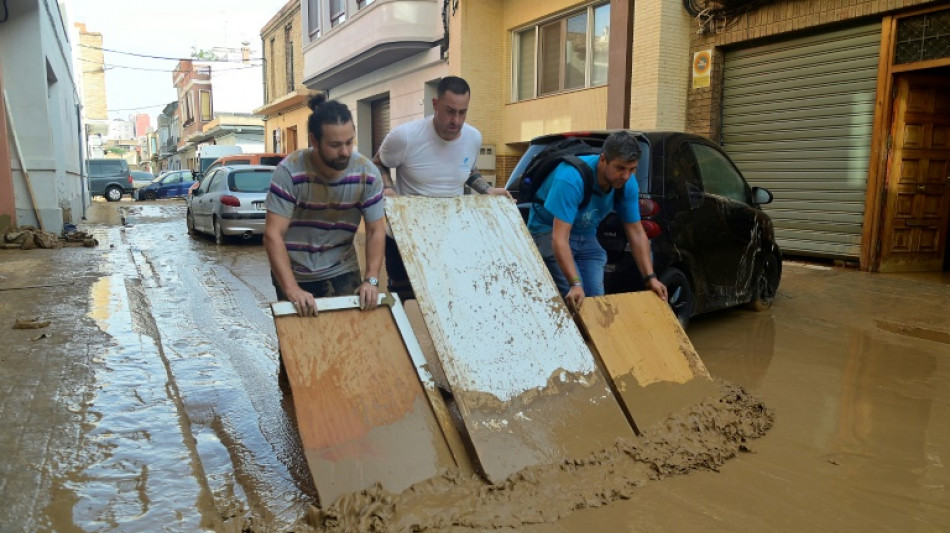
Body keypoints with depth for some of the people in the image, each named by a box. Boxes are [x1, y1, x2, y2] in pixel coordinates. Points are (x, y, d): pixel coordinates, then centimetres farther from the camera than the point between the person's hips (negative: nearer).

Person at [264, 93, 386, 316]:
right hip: (293, 274, -1)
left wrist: (371, 279, -22)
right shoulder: (289, 171, -22)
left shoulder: (367, 172, -14)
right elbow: (273, 234, -24)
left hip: (342, 271, 2)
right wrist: (292, 290, -33)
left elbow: (376, 230, -9)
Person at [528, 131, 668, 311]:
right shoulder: (572, 179, -34)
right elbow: (559, 238, -39)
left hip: (586, 238, 6)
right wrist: (575, 284, -48)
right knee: (574, 301, -22)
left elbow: (636, 233, -4)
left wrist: (650, 278, -11)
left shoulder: (628, 184, -13)